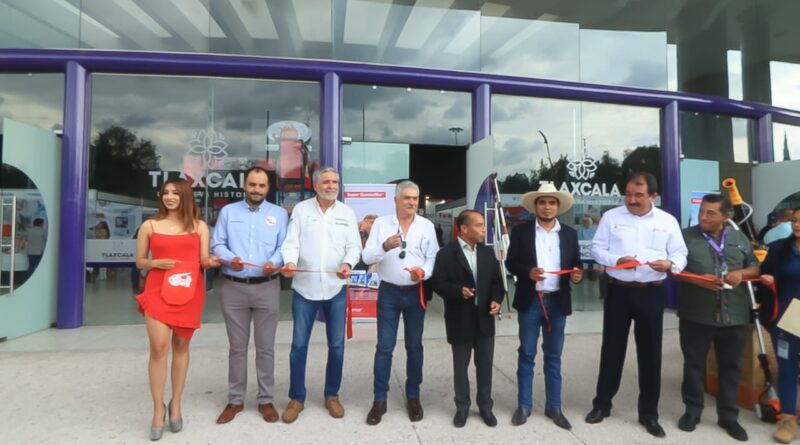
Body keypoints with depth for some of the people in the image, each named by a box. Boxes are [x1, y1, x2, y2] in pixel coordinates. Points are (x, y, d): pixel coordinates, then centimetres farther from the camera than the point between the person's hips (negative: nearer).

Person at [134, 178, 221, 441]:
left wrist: (211, 262, -18)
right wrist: (157, 263, -10)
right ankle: (158, 410, 5)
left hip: (189, 291, 1)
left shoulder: (199, 226, 7)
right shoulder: (149, 226, 6)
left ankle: (176, 405, 23)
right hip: (157, 291, -1)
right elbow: (140, 262, 11)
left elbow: (203, 260, 5)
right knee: (159, 347, -9)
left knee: (181, 346, 9)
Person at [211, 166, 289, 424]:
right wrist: (230, 259, -18)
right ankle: (235, 400, 24)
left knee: (265, 347, 7)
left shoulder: (279, 214, 7)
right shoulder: (228, 212, 10)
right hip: (233, 287, 1)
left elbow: (284, 247, -1)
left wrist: (274, 262, -21)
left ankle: (266, 400, 20)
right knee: (237, 347, 11)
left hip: (267, 288, -1)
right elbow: (217, 245, 3)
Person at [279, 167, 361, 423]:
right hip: (305, 287, -1)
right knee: (299, 344, 6)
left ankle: (332, 395, 27)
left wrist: (348, 264, -19)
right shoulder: (301, 209, 3)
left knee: (336, 345, 10)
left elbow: (354, 246, 2)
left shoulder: (347, 213, 7)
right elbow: (291, 242, -3)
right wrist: (290, 262, -24)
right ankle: (296, 398, 22)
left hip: (336, 288, 2)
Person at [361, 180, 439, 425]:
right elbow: (367, 257, -7)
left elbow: (434, 257, 0)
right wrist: (385, 246, -25)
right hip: (389, 292, -1)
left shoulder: (427, 225, 2)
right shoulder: (381, 223, 0)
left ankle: (413, 397, 26)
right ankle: (379, 400, 15)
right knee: (384, 347, 3)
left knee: (414, 346, 11)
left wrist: (424, 272, -20)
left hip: (415, 293, 1)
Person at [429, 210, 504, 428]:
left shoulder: (488, 252, 8)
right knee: (460, 366, 10)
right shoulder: (446, 253, -8)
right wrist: (458, 290, -27)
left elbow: (496, 280, 9)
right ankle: (462, 407, 27)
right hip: (460, 320, -4)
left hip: (484, 318, 4)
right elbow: (437, 283, -11)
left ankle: (485, 406, 29)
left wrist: (496, 299, -8)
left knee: (485, 365, 13)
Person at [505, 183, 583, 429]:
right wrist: (527, 272, -19)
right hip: (530, 301, -2)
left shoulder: (570, 233, 7)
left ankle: (554, 407, 24)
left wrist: (577, 274, -13)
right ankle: (524, 405, 19)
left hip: (557, 301, 2)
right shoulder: (521, 231, 0)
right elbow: (510, 262, -1)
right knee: (526, 355, 7)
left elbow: (576, 264, 9)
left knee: (553, 356, 12)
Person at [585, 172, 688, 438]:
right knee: (612, 349, 8)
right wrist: (616, 260, -17)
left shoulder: (668, 221, 4)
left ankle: (648, 413, 24)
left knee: (650, 352, 9)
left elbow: (681, 255, 4)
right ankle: (602, 404, 24)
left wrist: (670, 264, -19)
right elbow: (597, 249, 1)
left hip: (652, 293, 1)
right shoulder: (611, 217, 2)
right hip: (618, 291, -1)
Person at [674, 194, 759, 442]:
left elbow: (756, 267, 15)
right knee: (694, 364, 7)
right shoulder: (686, 236, 0)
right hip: (696, 315, -2)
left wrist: (742, 273, -7)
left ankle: (728, 415, 26)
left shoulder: (739, 238, 10)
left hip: (734, 315, 3)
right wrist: (696, 279, -17)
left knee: (731, 366, 11)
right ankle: (692, 411, 22)